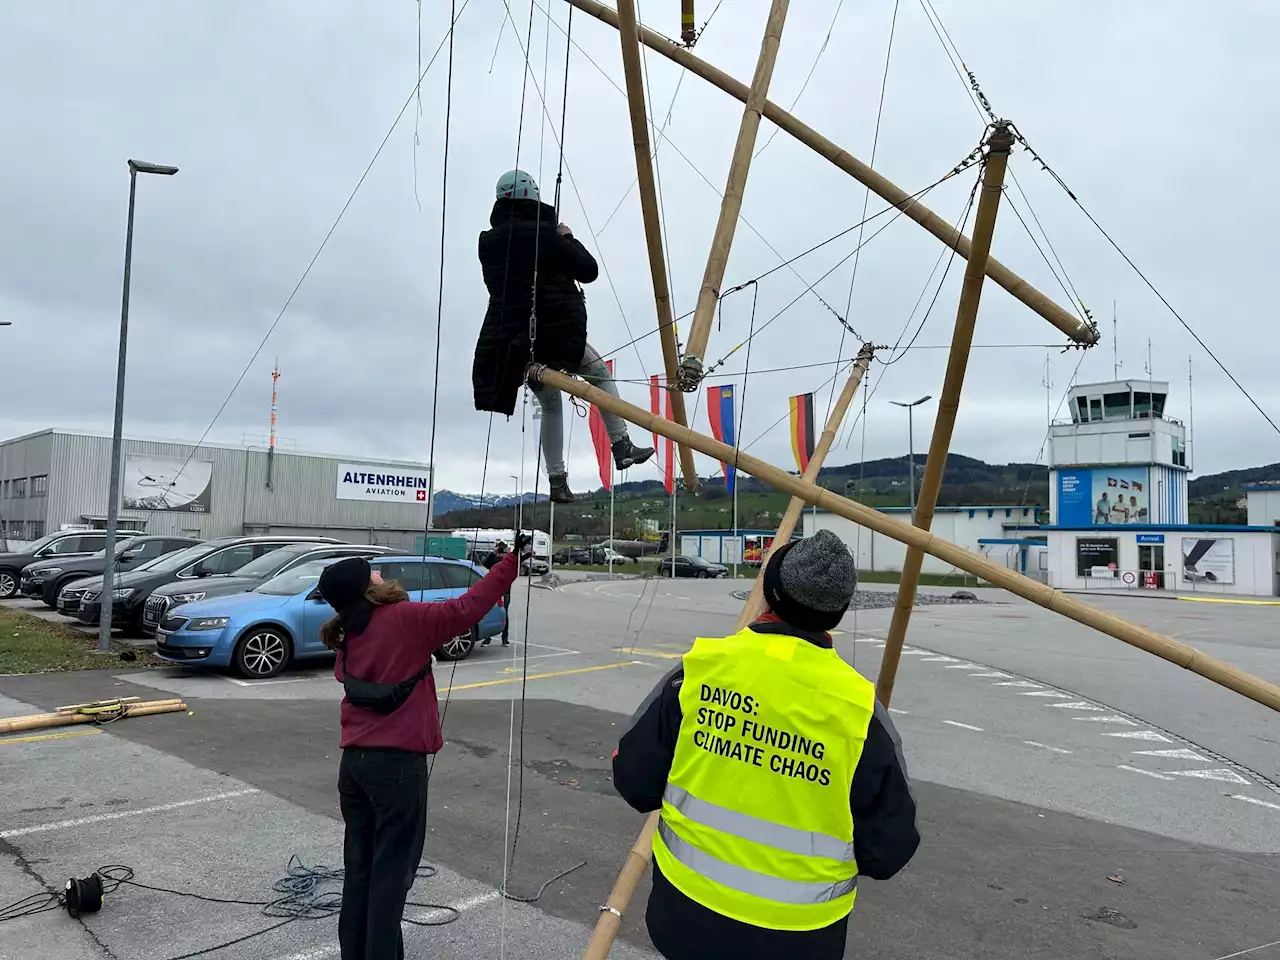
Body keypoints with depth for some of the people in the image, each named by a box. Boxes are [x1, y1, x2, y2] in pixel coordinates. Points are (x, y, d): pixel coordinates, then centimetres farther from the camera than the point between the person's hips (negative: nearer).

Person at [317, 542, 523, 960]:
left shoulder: (346, 636, 7)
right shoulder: (404, 618, -13)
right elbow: (466, 610, -18)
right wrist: (511, 560, -14)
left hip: (354, 760, 7)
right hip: (398, 762, -7)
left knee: (359, 868, 16)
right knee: (391, 872, 3)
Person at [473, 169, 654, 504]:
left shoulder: (489, 241, 5)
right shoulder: (545, 234, -8)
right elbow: (589, 271, -3)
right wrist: (569, 239, 12)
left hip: (513, 339, 5)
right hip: (558, 334, -5)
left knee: (550, 406, 19)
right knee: (601, 375, 19)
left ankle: (558, 481, 17)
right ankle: (622, 446, 10)